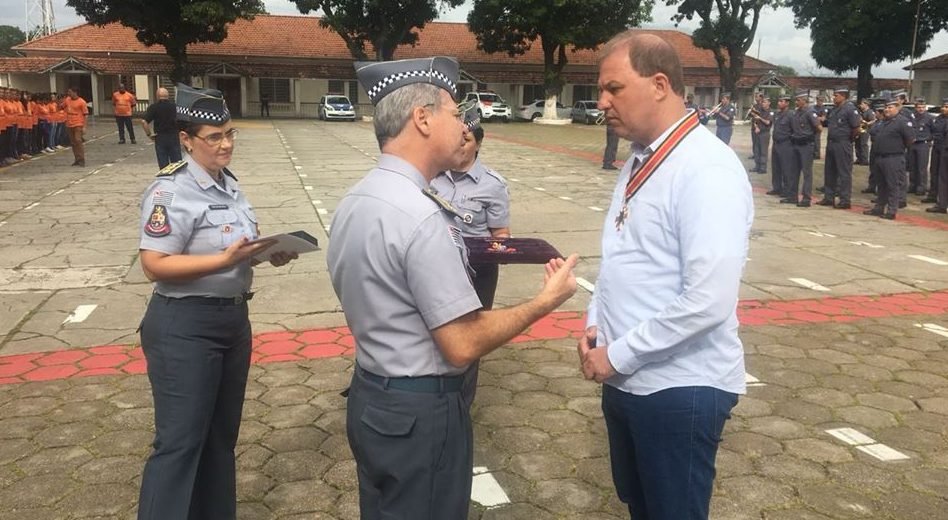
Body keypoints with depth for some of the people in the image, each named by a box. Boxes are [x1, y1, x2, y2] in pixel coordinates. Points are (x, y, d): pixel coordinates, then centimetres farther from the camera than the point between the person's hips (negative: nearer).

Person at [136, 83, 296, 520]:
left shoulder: (228, 183, 8)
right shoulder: (171, 190, -17)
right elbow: (155, 265, -22)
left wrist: (270, 251, -2)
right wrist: (226, 259, -29)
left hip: (233, 318, 8)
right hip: (184, 327, -8)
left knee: (222, 434, 19)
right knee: (179, 442, 0)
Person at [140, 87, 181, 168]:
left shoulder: (153, 107, -4)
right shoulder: (175, 106, -1)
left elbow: (144, 122, -13)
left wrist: (149, 134, -4)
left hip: (160, 138, 0)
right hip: (174, 137, 0)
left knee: (163, 164, 6)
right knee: (177, 163, 7)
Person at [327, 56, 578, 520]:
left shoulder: (352, 201, 3)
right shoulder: (420, 216, -25)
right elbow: (463, 345, -24)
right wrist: (547, 300, -14)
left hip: (369, 396, 9)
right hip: (420, 411, -9)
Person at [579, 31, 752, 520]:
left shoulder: (707, 170, -21)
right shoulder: (640, 161, 7)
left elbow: (708, 302, -27)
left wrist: (618, 355, -18)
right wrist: (594, 326, 2)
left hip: (680, 388, -8)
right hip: (628, 378, 8)